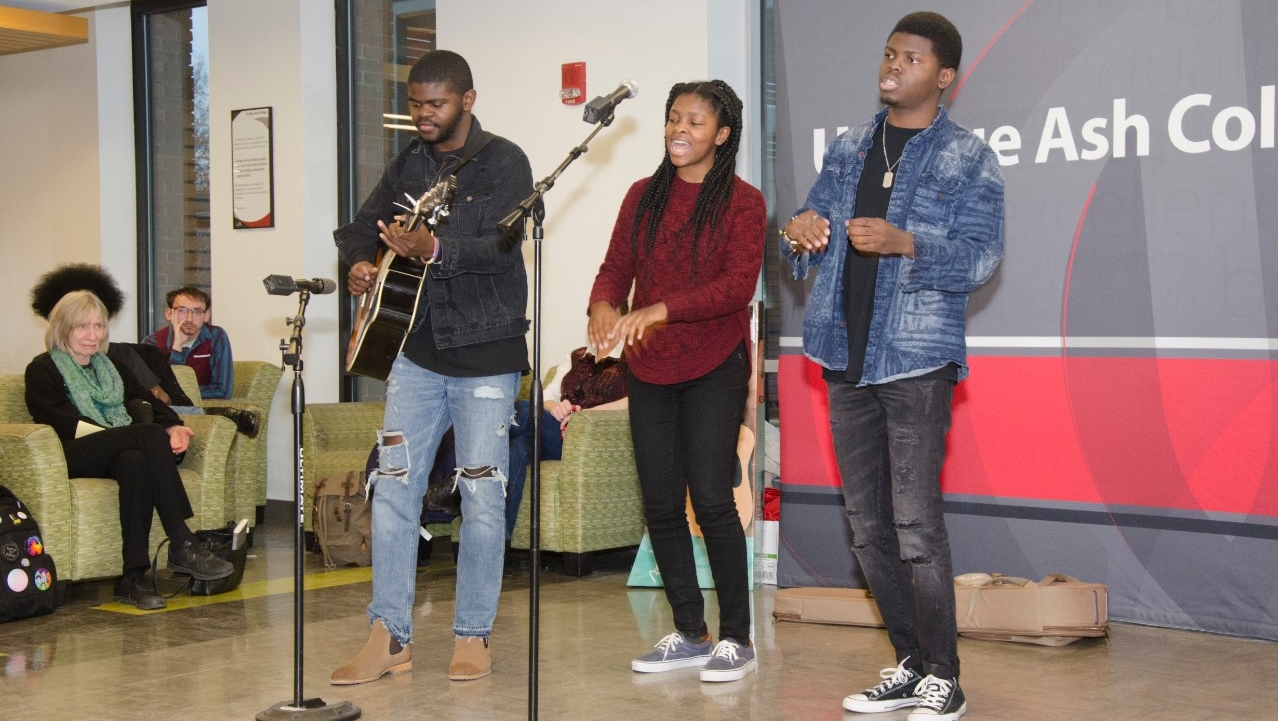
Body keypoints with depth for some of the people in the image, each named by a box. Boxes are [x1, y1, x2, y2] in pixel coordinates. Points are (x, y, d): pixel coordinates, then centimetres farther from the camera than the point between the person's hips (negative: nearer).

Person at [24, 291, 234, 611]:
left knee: (135, 461, -36)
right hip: (71, 458, -4)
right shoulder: (42, 369, 12)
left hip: (115, 454, 4)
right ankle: (183, 546, -37)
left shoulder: (109, 367, 30)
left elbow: (146, 400, 16)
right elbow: (61, 423, -6)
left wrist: (172, 426, -9)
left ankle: (135, 576, -42)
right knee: (150, 433, -31)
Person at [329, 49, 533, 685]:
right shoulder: (408, 163, 12)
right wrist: (359, 263, -4)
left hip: (487, 352, -5)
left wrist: (434, 249, -38)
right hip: (418, 350, 5)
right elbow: (358, 227, 20)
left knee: (482, 494, -1)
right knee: (393, 487, 1)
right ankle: (390, 637, 7)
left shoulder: (504, 162, -6)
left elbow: (501, 246, -21)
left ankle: (473, 636, 11)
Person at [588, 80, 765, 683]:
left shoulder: (742, 202, -4)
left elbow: (738, 285, -15)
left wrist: (659, 310, -27)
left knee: (711, 499, -9)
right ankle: (689, 634, 20)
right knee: (660, 504, 7)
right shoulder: (644, 196, 11)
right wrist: (602, 305, -17)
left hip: (714, 369, -5)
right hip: (649, 370, 5)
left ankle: (736, 639, 4)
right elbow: (615, 266, 6)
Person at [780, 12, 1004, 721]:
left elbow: (981, 257, -10)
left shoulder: (968, 159, 0)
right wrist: (800, 232, -9)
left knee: (915, 523, -10)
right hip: (847, 359, 6)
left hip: (917, 361, -6)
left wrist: (903, 242, -25)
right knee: (867, 527, 9)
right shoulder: (848, 149, 16)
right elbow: (811, 233, 15)